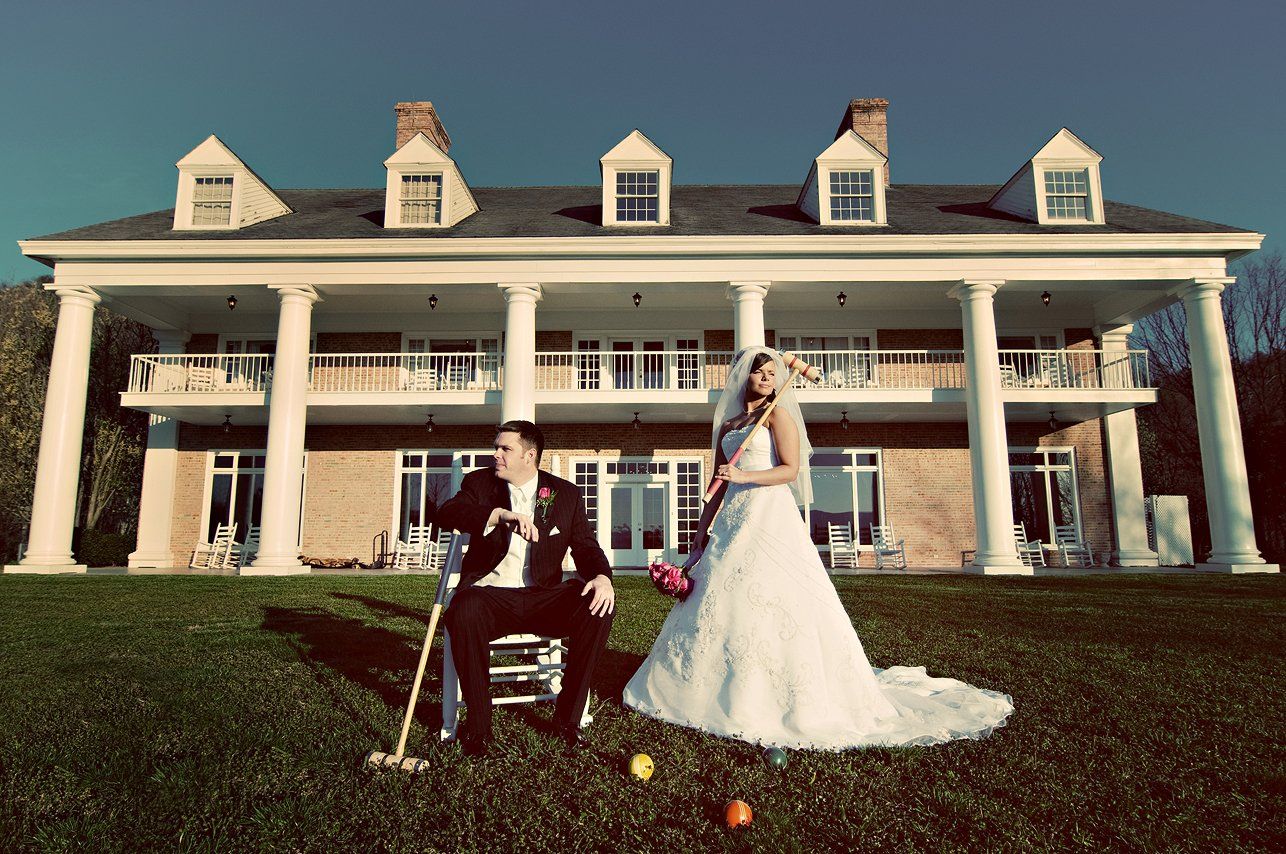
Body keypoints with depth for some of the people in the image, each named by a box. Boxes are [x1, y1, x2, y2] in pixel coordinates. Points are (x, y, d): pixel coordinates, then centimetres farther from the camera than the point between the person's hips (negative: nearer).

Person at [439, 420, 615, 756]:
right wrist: (500, 514, -29)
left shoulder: (565, 493, 9)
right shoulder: (479, 482, 7)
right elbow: (446, 513, -12)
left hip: (542, 598, 2)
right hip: (491, 595, -1)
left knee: (598, 607, -25)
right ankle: (478, 724, -15)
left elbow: (586, 546, 7)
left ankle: (567, 716, -7)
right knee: (463, 611, -35)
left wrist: (602, 576, -17)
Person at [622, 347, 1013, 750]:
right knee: (720, 599, 4)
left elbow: (790, 469, -8)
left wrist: (744, 476, -19)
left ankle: (803, 700, -1)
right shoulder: (727, 426, 18)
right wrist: (702, 528, 13)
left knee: (776, 601, -10)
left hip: (771, 515, -6)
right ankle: (732, 691, 16)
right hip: (734, 519, 6)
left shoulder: (778, 415, 2)